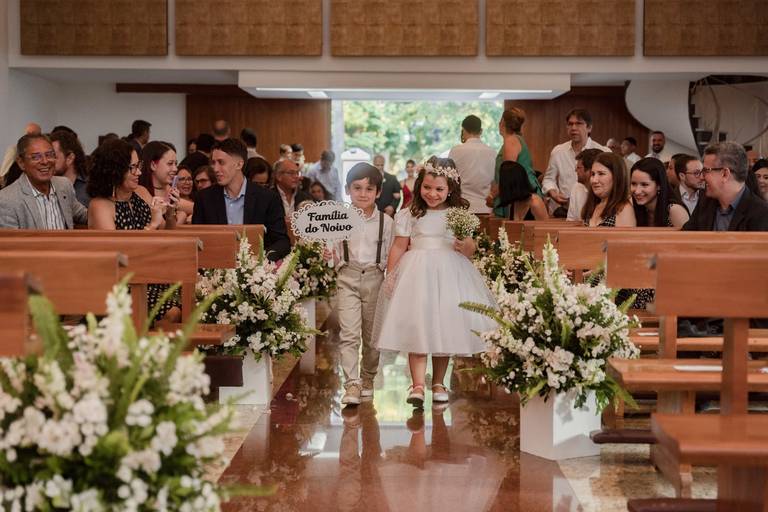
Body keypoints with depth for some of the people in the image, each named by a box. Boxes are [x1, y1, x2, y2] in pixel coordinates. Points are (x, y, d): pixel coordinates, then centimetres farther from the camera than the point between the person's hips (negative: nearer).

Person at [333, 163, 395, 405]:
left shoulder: (386, 222, 2)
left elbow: (390, 256, 6)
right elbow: (333, 252, 8)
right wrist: (329, 257, -14)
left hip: (375, 278, 1)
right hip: (348, 278, -1)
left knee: (372, 334, 11)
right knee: (349, 333, -11)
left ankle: (367, 379, 28)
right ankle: (352, 384, -12)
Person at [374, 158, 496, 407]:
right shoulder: (410, 215, 2)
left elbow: (470, 251, 7)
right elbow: (399, 247, 4)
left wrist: (466, 246, -15)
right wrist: (390, 275, -4)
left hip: (449, 274, 2)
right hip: (417, 273, -1)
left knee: (444, 328, 7)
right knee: (416, 328, -9)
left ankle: (438, 383, 21)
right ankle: (418, 385, -12)